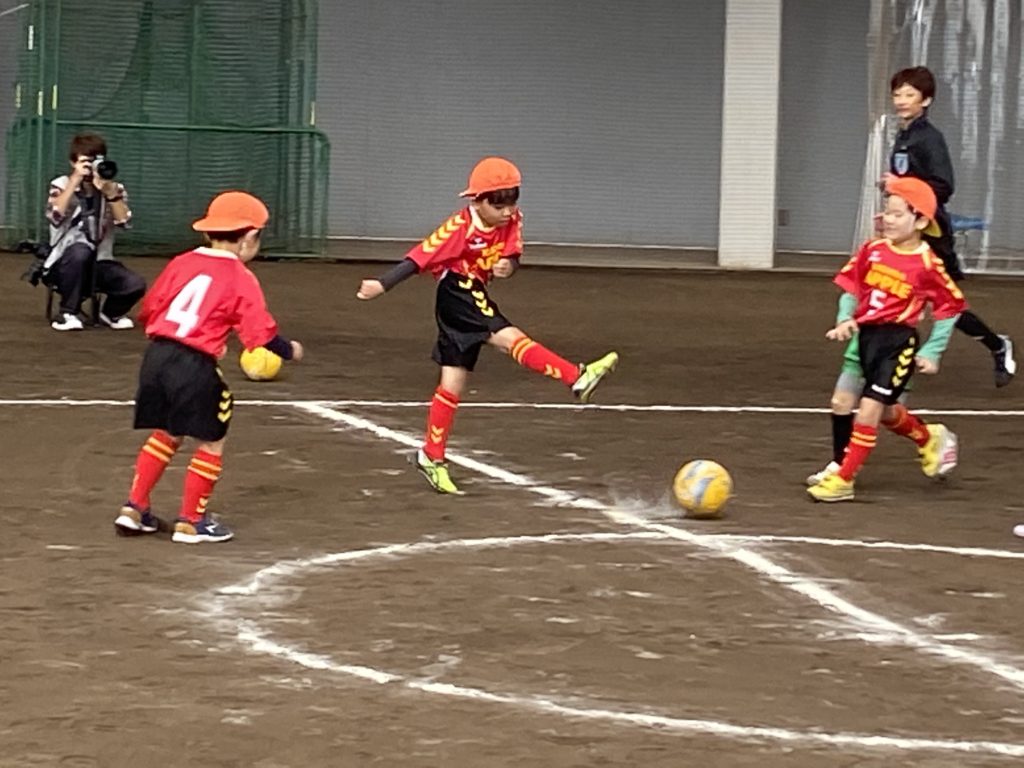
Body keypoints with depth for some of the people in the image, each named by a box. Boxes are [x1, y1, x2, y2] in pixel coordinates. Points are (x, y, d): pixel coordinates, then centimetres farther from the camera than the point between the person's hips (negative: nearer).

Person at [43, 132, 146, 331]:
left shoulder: (114, 189, 4)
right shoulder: (61, 185, -3)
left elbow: (123, 220, -13)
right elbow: (55, 217, -24)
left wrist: (109, 190, -23)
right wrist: (75, 180, -23)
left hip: (99, 265, 3)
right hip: (65, 265, -3)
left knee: (135, 285, -23)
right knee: (81, 250, -38)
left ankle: (111, 313, 13)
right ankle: (67, 313, -18)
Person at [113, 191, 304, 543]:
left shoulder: (181, 263, 12)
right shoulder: (242, 280, -3)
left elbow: (148, 311, 14)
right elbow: (262, 335, -6)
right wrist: (290, 351, 12)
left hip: (156, 355, 6)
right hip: (196, 365, -6)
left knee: (166, 434, 24)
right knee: (212, 442, 10)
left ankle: (134, 508, 23)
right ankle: (190, 522, 12)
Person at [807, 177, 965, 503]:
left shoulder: (927, 264, -11)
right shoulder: (872, 251, 2)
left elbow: (950, 309, -3)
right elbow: (851, 287, 10)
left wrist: (932, 353, -4)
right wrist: (845, 319, -8)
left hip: (898, 341, -6)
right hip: (866, 335, 6)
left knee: (870, 407, -13)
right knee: (885, 411, 20)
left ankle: (843, 480, -6)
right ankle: (930, 439, 48)